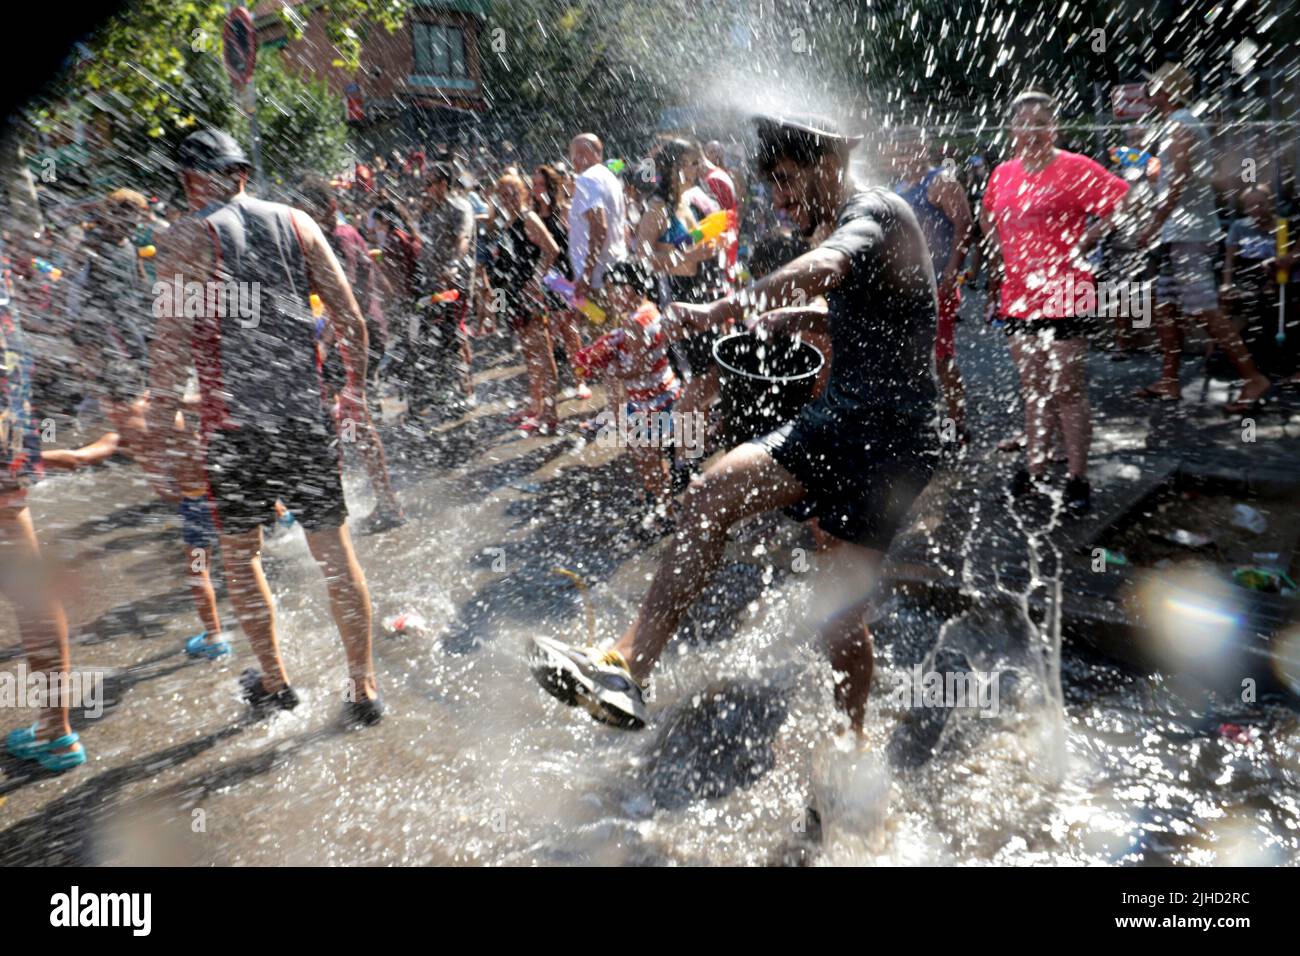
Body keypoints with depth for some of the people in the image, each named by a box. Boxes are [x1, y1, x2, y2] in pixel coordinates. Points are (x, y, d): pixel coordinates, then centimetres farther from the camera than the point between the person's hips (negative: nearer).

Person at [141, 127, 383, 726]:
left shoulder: (188, 239, -2)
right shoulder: (297, 223, 7)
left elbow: (171, 350, -8)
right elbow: (351, 320, 5)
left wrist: (158, 443, -3)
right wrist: (354, 388, 18)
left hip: (234, 425, -2)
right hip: (306, 414, 3)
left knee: (240, 554, 17)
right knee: (335, 552, 8)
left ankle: (273, 682, 28)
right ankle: (364, 688, 16)